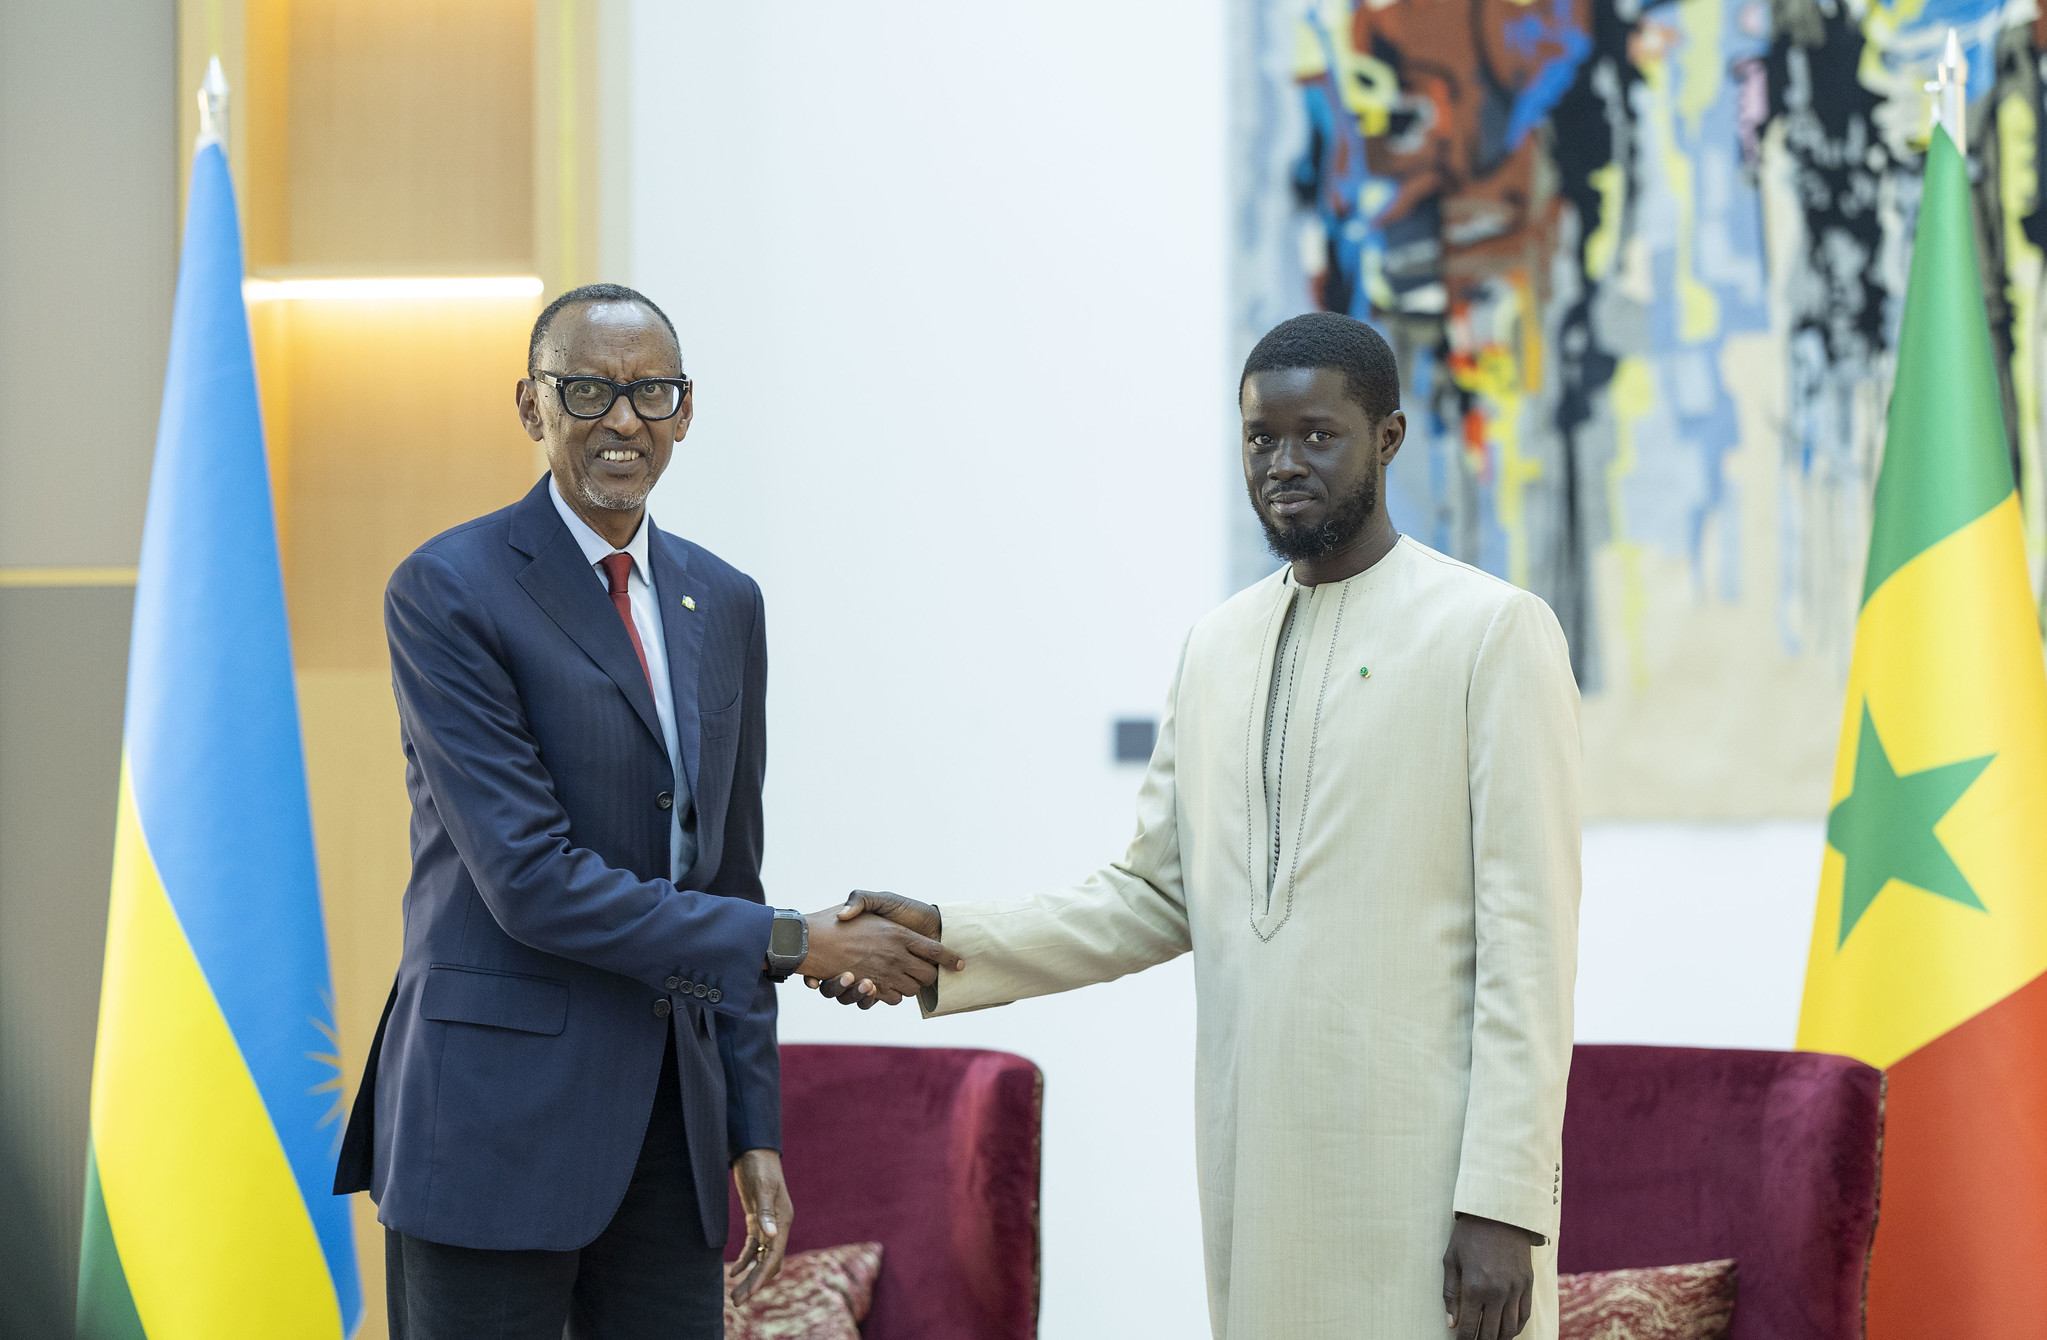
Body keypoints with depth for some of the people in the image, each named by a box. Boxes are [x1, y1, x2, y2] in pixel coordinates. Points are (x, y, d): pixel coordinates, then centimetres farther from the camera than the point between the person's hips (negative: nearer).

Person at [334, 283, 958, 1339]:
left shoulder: (724, 605, 13)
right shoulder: (447, 591, -8)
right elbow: (531, 881, -16)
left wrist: (756, 1132, 10)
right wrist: (791, 944, -14)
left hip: (673, 1125, 6)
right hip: (498, 1121, -6)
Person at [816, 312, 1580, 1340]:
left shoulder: (1493, 631, -4)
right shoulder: (1217, 648, 16)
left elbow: (1527, 935, -9)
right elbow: (1155, 896, 17)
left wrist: (1502, 1205, -14)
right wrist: (949, 940, 1)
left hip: (1427, 1172, -5)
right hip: (1256, 1170, 5)